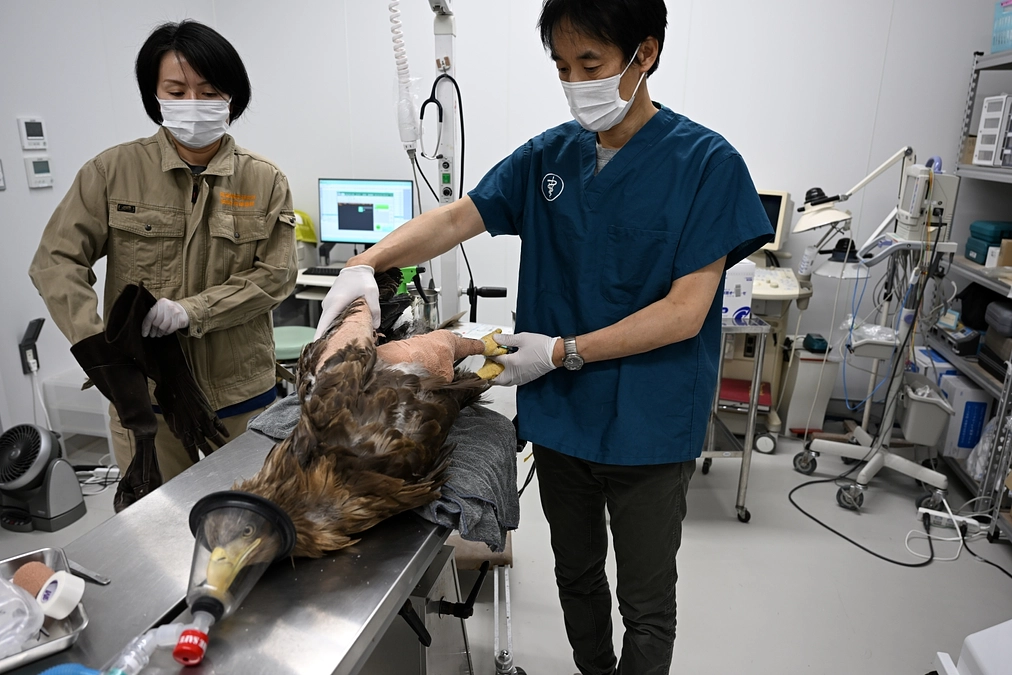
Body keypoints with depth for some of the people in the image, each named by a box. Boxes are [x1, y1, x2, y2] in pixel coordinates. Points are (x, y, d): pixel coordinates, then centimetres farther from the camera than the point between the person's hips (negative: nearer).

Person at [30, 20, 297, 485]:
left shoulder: (265, 181, -1)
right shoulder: (114, 171, -1)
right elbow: (57, 261, -3)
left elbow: (275, 276, -6)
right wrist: (95, 343, -19)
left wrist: (189, 311, -18)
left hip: (239, 389, 1)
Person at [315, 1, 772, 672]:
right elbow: (457, 218, 0)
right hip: (559, 415, 5)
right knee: (576, 574, 25)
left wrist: (562, 351, -17)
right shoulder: (549, 155, 1)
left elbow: (685, 312, -17)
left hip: (648, 429, -4)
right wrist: (365, 264, -15)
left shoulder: (707, 162, -13)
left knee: (646, 605, 13)